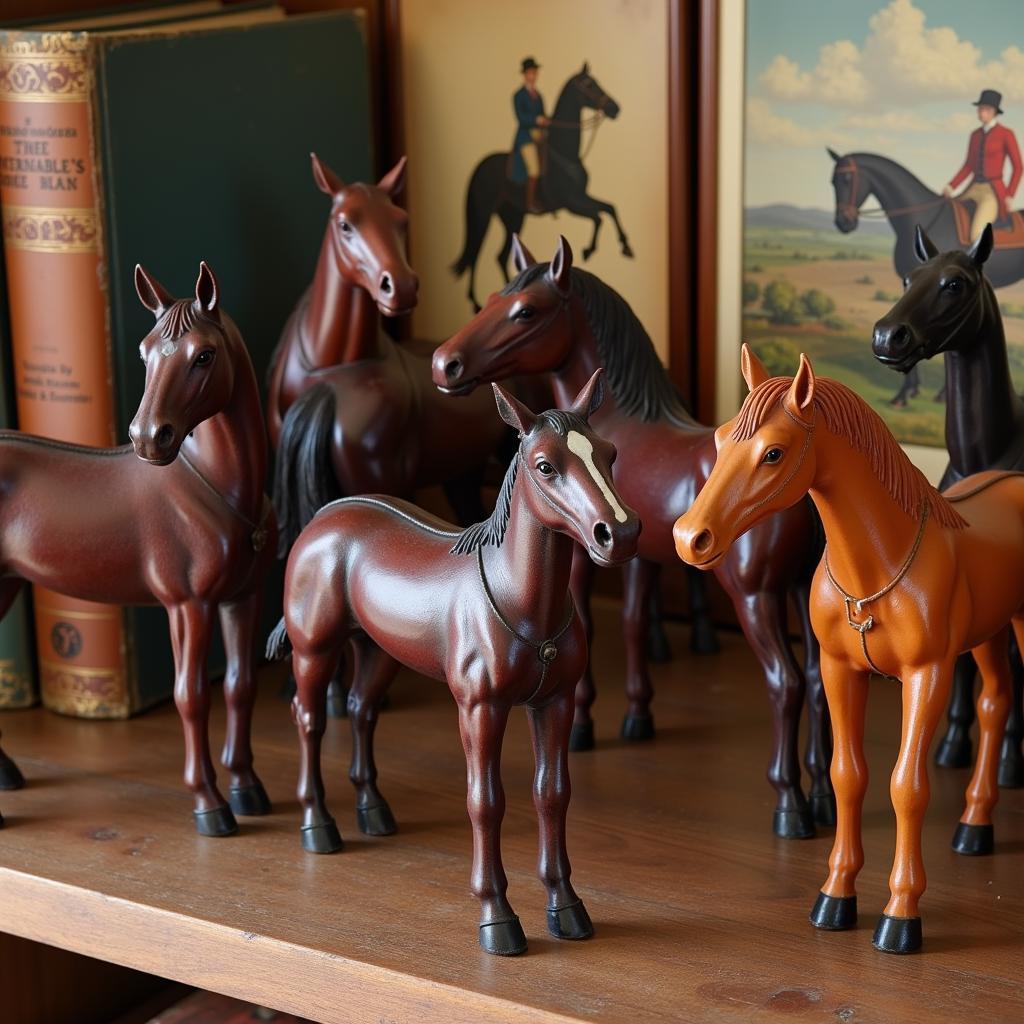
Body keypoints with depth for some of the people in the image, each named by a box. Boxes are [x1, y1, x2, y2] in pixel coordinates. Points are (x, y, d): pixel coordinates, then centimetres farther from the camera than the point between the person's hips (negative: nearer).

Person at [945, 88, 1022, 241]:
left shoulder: (1006, 134, -8)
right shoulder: (976, 135, 12)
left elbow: (1017, 167, -5)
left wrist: (1010, 196, -14)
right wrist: (951, 187, 1)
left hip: (994, 193, -7)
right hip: (974, 190, 7)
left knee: (976, 236, -28)